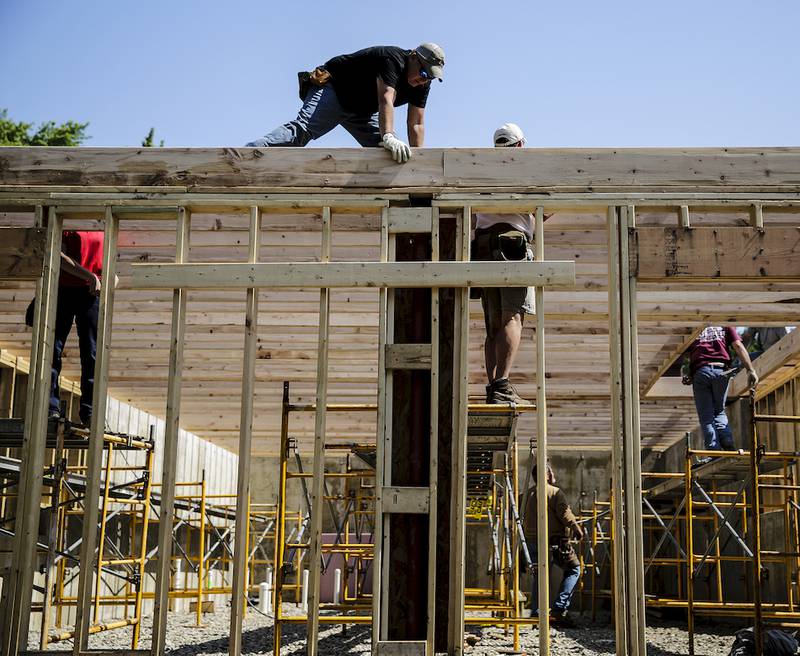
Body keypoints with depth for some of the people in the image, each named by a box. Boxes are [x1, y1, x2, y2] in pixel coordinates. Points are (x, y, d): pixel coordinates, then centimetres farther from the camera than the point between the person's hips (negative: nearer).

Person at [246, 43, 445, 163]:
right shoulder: (393, 59, -27)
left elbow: (416, 124, -3)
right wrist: (389, 137, -57)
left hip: (361, 109, 10)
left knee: (391, 152, -1)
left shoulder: (422, 83, -2)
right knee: (301, 130, -31)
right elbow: (385, 100, -42)